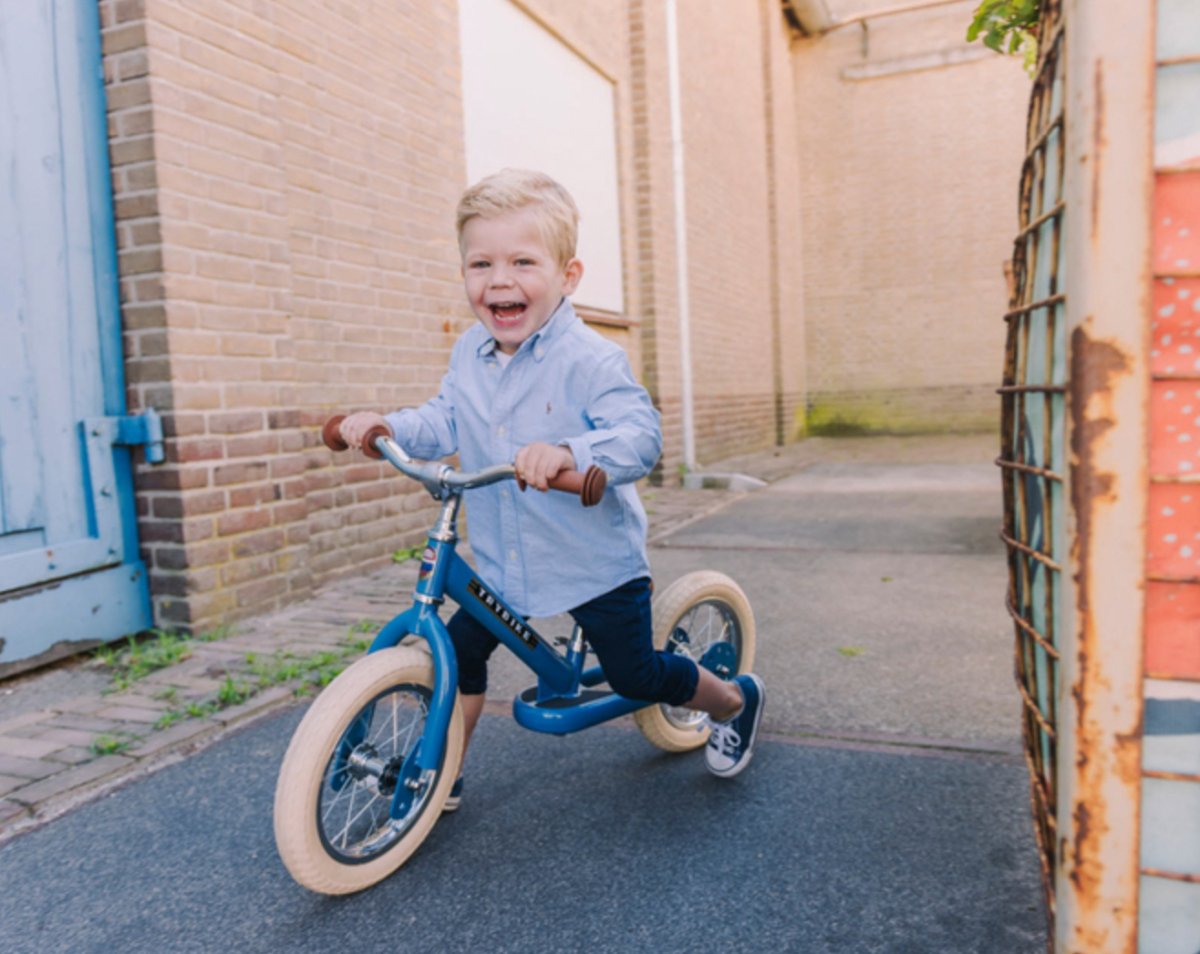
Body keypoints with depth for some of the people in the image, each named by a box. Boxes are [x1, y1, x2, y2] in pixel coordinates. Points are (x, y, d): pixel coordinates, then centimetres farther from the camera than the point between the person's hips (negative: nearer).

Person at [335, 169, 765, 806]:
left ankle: (735, 699, 36)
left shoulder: (590, 360, -22)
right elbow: (445, 423, 9)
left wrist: (570, 453, -50)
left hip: (595, 557, -5)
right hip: (502, 560, 6)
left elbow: (640, 434, -32)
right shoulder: (468, 355, -1)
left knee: (636, 676, 5)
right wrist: (389, 425, -10)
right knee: (459, 651, 5)